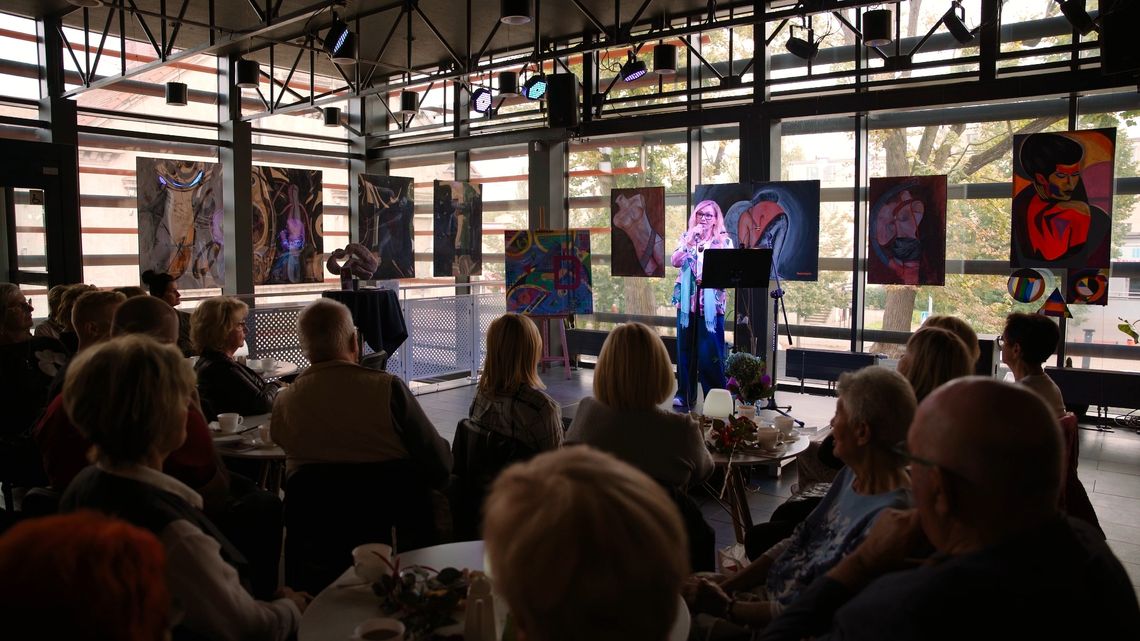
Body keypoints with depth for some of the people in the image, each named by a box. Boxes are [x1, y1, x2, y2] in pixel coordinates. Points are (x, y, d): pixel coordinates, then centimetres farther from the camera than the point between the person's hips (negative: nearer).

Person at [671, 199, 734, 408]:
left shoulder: (724, 240, 2)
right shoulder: (686, 237, 10)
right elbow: (675, 261, -4)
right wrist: (690, 241, -14)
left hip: (711, 303, -3)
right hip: (687, 301, 3)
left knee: (710, 351, -3)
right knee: (685, 348, 6)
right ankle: (684, 393, 15)